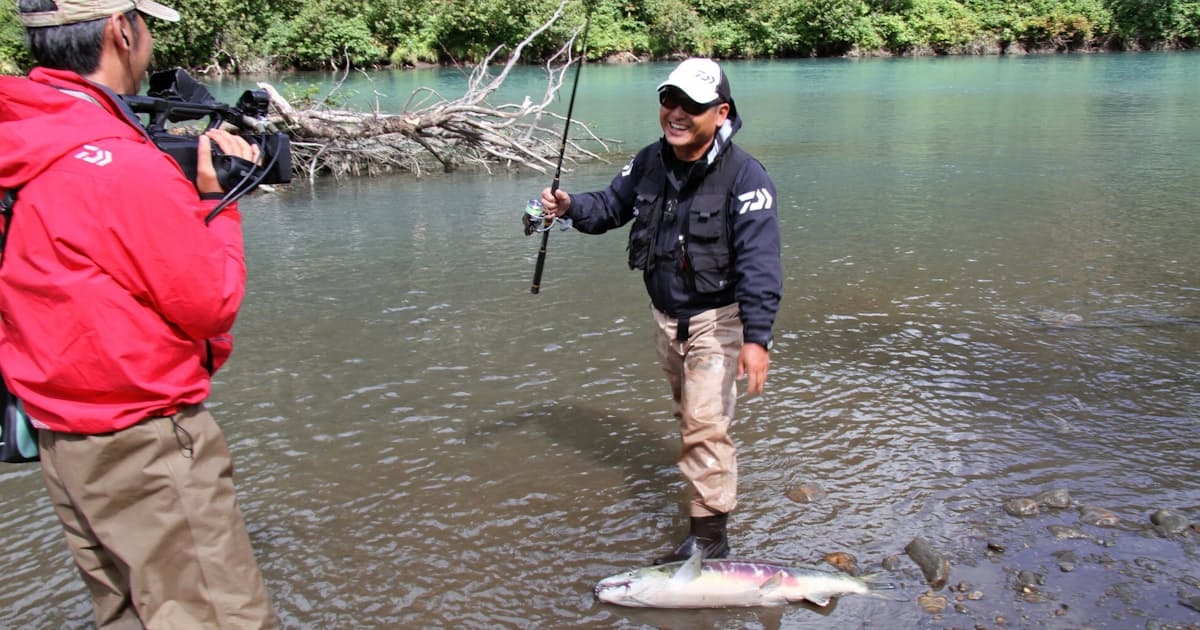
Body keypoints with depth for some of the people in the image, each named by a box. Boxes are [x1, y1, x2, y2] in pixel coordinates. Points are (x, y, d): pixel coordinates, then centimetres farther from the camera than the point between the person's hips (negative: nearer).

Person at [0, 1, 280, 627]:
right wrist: (215, 197, -2)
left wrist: (191, 186, 6)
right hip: (146, 446, -9)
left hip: (61, 441, 9)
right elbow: (211, 306, -15)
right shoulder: (125, 167, -23)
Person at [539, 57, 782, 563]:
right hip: (665, 315, 7)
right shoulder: (650, 162, -2)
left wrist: (757, 336, -32)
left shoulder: (744, 175, -21)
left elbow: (759, 261, -26)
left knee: (705, 423, -12)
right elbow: (611, 205, 13)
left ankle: (709, 537, -2)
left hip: (717, 319, -7)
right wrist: (570, 207, -9)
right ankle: (713, 488, 46)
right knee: (687, 414, 23)